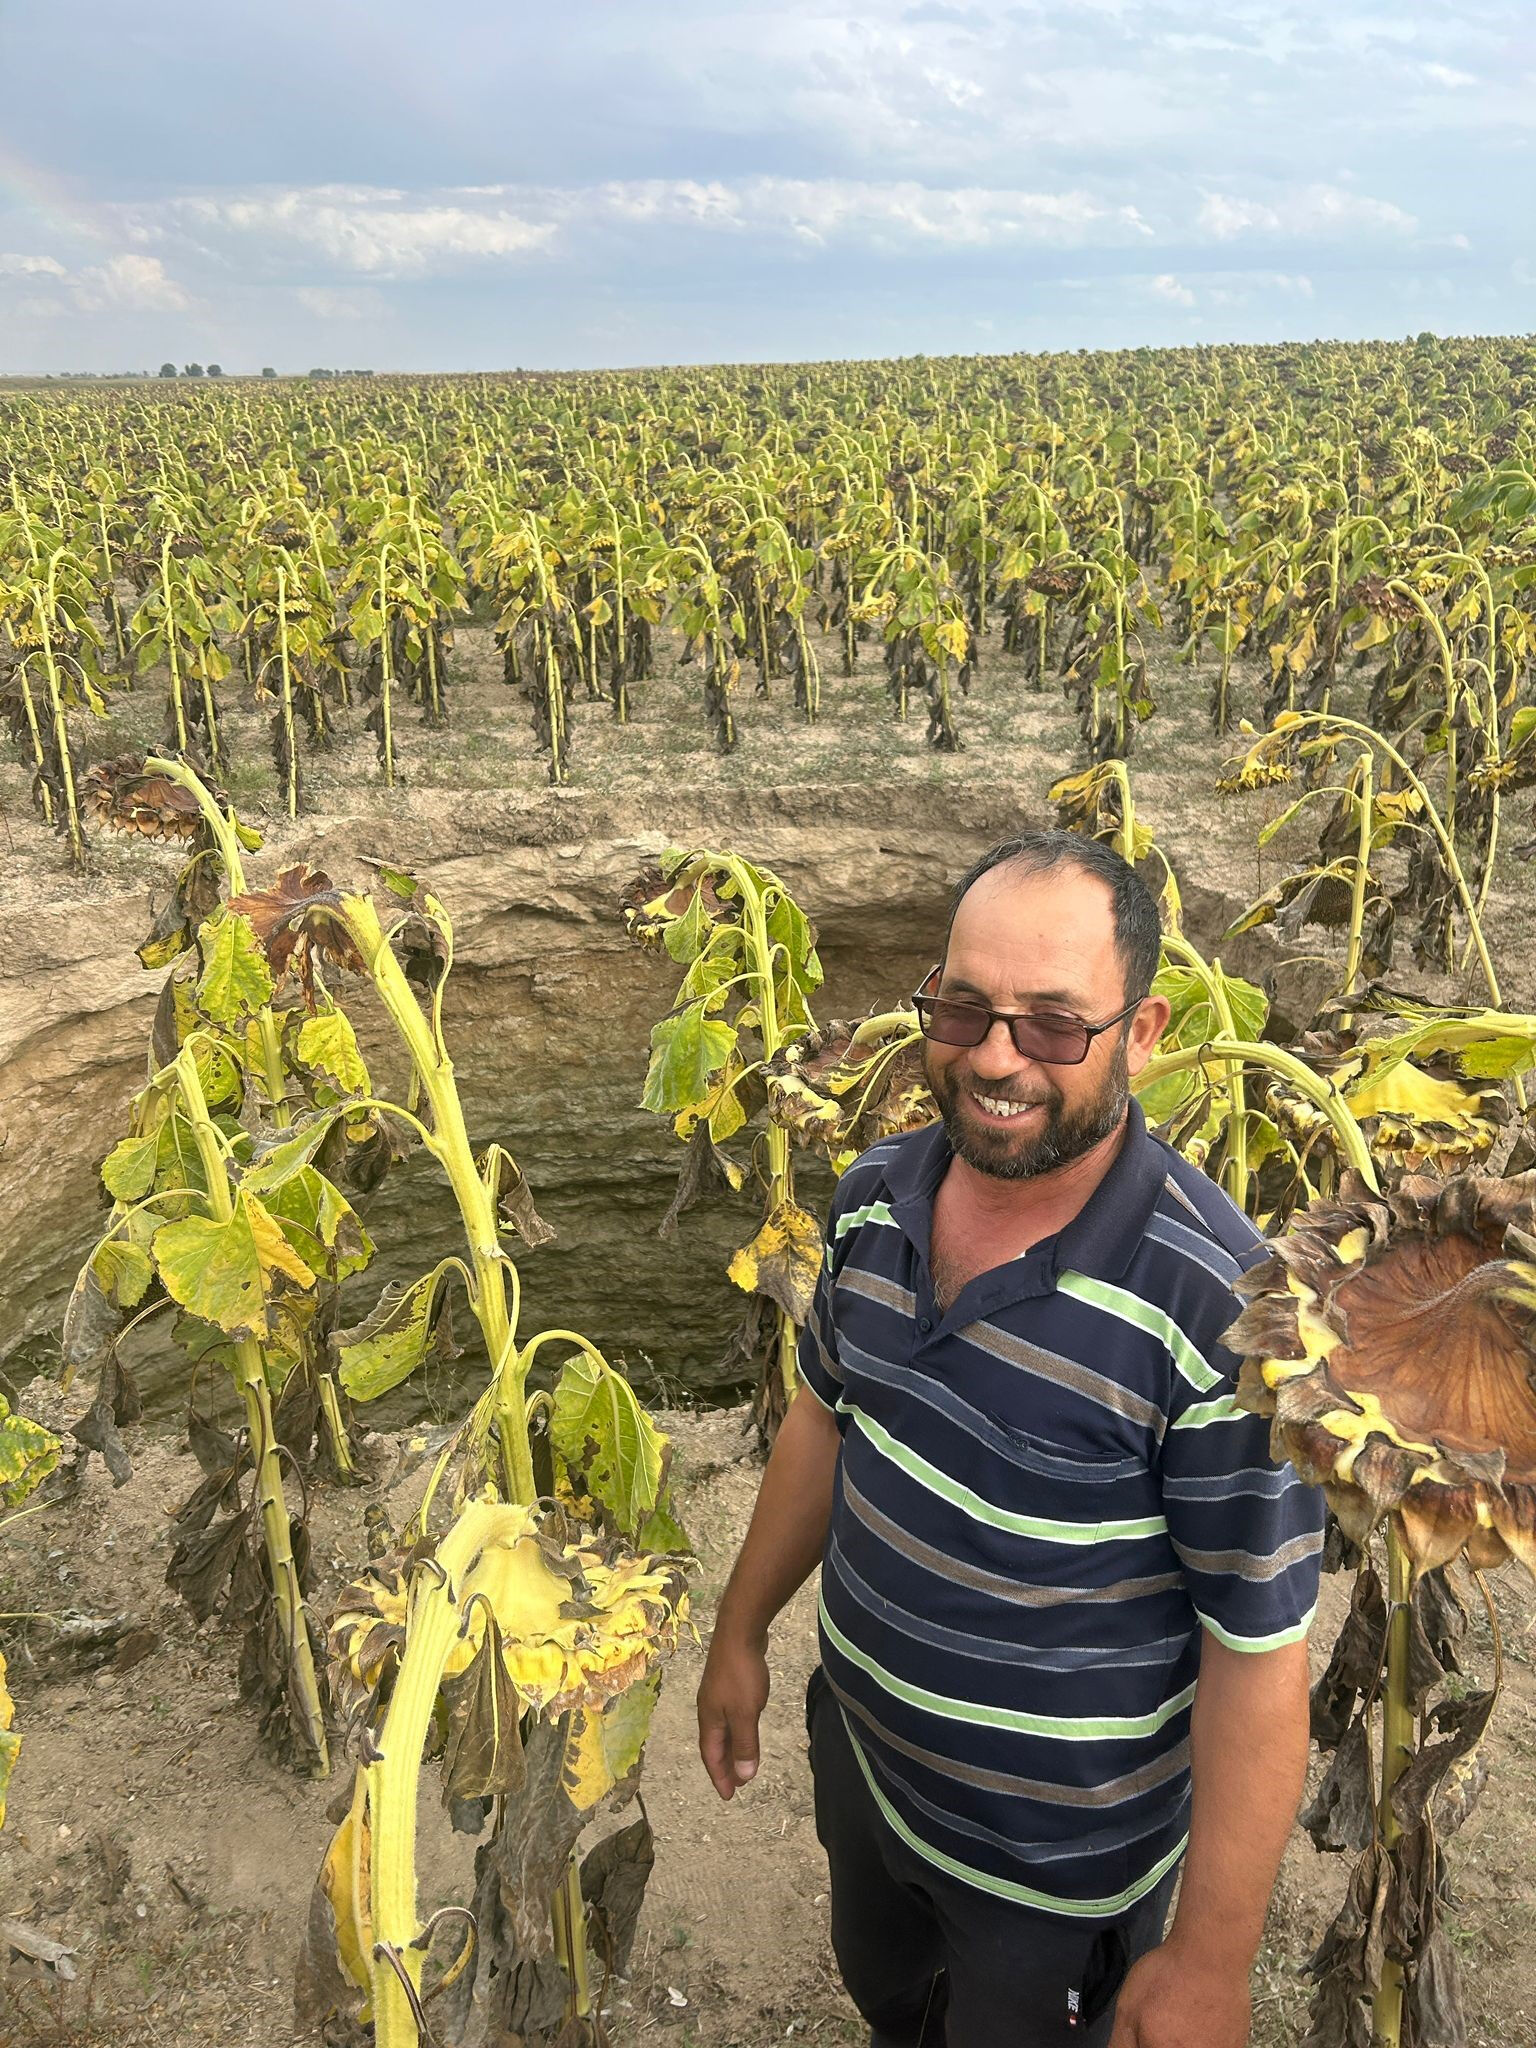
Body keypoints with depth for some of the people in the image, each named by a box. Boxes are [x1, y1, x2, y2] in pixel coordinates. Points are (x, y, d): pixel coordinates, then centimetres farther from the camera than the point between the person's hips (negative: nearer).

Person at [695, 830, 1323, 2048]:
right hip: (859, 1754, 6)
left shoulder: (1219, 1306, -31)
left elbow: (1258, 1653, -23)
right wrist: (743, 1631, 12)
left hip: (1060, 1864, -5)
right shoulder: (876, 1195, -12)